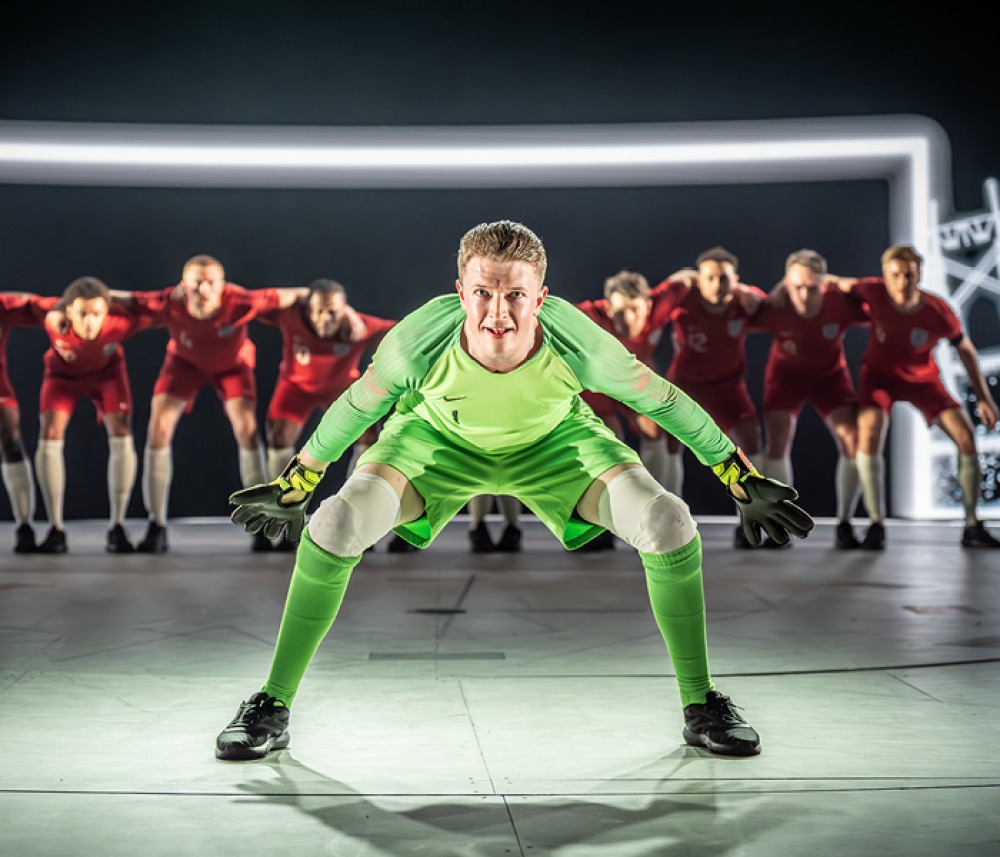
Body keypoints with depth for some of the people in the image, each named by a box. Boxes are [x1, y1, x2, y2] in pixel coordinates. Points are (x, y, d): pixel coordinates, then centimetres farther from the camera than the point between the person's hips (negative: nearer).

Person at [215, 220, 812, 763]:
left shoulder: (578, 343, -35)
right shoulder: (420, 339, -35)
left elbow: (664, 401, -18)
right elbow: (357, 408, -14)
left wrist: (745, 481, -9)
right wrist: (292, 490, -3)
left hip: (555, 441, 1)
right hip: (439, 438, 0)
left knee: (670, 525, -19)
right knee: (336, 526, -23)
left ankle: (701, 706, 3)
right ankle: (272, 707, -3)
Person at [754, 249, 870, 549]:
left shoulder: (841, 303, -31)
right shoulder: (773, 308, -32)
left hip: (830, 373, 1)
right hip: (786, 371, -1)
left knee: (854, 441, -14)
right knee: (777, 442, -16)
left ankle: (844, 526, -1)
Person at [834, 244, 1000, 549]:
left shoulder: (939, 311, -25)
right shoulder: (874, 292, -27)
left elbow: (965, 349, -7)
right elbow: (842, 284, -4)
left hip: (923, 378, 1)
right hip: (880, 374, -1)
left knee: (966, 437, -11)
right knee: (869, 434, -27)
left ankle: (972, 527, 2)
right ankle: (876, 525, -17)